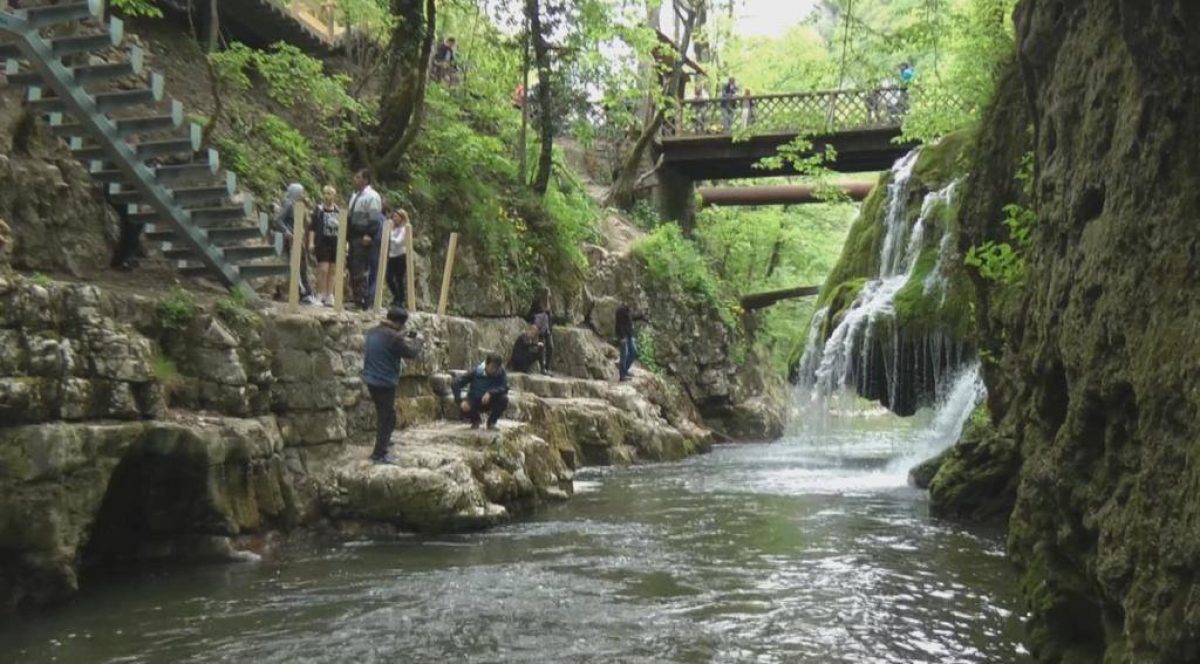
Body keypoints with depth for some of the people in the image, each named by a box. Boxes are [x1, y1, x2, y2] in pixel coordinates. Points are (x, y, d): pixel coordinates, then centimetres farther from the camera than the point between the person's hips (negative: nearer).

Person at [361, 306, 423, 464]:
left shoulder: (373, 331, 6)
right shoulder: (393, 337, -21)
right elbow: (411, 353, -13)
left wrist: (402, 339, 18)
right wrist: (417, 340, 5)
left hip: (371, 379, 9)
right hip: (385, 382, -9)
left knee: (382, 413, 26)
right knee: (388, 417, 1)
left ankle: (383, 441, 42)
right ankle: (380, 454, 3)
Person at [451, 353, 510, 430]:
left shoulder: (501, 373, -18)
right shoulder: (476, 372, -20)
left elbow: (505, 388, -31)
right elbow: (455, 383, -20)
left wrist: (490, 393, -47)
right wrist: (460, 400, -33)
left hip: (491, 402, 1)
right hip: (475, 401, -1)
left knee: (504, 399, -30)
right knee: (464, 407, -33)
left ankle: (491, 422, -1)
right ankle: (475, 420, 6)